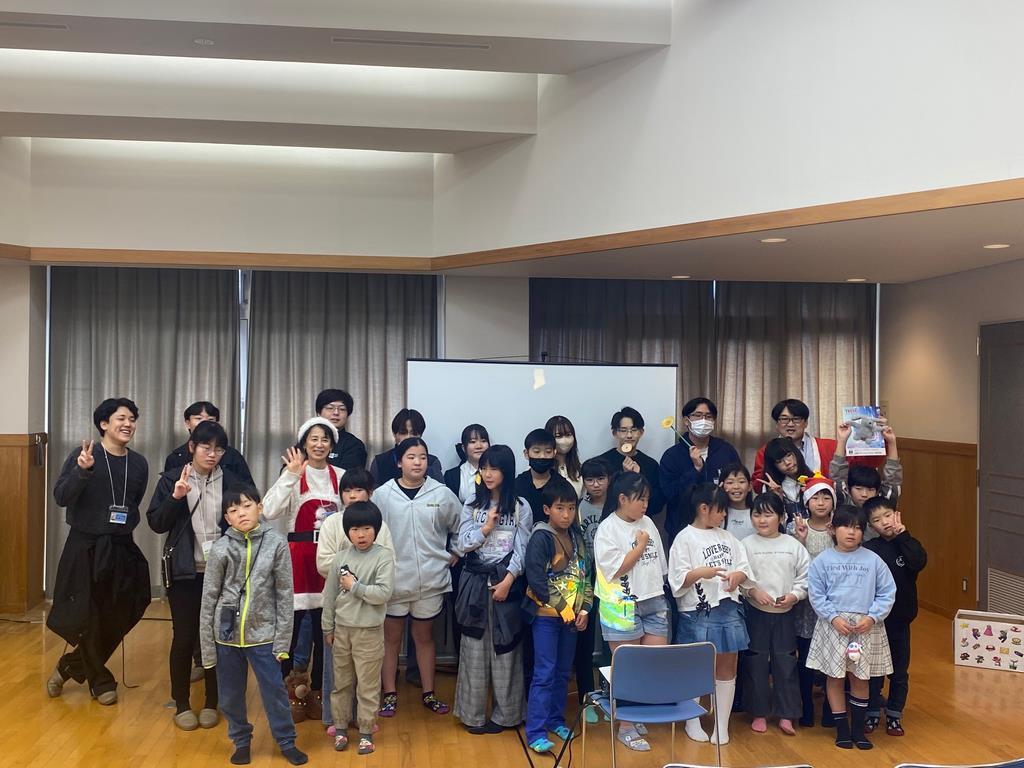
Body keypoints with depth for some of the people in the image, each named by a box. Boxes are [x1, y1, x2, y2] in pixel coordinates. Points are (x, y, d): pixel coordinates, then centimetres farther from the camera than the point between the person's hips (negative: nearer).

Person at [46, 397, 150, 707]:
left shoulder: (139, 464, 4)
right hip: (85, 547, -4)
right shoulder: (82, 455, -8)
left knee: (115, 621, 8)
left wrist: (126, 526, 2)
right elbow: (61, 497, -17)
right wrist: (82, 470, -31)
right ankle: (100, 681, 23)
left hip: (122, 549, 4)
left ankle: (69, 667, 31)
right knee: (87, 618, 2)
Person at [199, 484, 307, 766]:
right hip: (227, 635, 1)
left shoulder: (276, 543, -8)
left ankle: (287, 742, 25)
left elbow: (284, 594, -4)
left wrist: (283, 641, -5)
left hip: (263, 634, -1)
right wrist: (207, 648, -1)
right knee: (231, 695, 13)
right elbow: (209, 599, -1)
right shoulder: (221, 549, -7)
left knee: (275, 690, 7)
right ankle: (241, 741, 34)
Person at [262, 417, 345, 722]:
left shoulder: (341, 476, 6)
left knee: (324, 624, 8)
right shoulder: (293, 472, -4)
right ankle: (289, 691, 12)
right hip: (299, 554, -3)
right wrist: (292, 475, -21)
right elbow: (270, 511, -17)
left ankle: (317, 691, 21)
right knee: (293, 620, -3)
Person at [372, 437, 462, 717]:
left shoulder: (442, 494, -3)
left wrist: (455, 554, 7)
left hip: (431, 580, 1)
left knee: (425, 636, 15)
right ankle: (390, 694, 23)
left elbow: (461, 526, 10)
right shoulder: (382, 495, -6)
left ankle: (429, 694, 26)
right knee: (391, 636, 10)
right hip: (393, 579, -1)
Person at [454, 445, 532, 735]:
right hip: (475, 581, 2)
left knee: (505, 647, 1)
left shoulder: (521, 507, 1)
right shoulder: (472, 505, 7)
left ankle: (504, 714, 12)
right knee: (474, 648, 4)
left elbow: (522, 549, -4)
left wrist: (508, 580, -13)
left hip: (506, 581, -2)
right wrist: (486, 528, -12)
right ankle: (473, 714, 13)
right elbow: (463, 544, 1)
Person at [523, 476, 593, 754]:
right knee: (545, 673, -6)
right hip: (546, 615, -6)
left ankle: (555, 719, 28)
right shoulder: (540, 538, -13)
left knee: (563, 671, 14)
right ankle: (535, 732, -1)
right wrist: (562, 608, -16)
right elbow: (536, 580, -18)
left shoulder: (576, 536, 7)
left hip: (572, 615, 6)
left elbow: (585, 573, 10)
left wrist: (584, 608, 1)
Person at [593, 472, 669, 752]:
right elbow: (616, 569, -15)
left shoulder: (647, 523, 9)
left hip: (654, 602, 6)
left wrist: (660, 594, 12)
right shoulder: (607, 529, -9)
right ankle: (626, 726, 15)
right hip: (623, 607, -6)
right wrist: (640, 546, -7)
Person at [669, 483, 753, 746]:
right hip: (698, 613, -5)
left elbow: (745, 567, 11)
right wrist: (701, 572, -27)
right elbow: (677, 579, -11)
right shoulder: (685, 538, -6)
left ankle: (722, 725, 19)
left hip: (729, 610, 5)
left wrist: (738, 575, -11)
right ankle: (692, 722, 22)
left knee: (727, 668, 9)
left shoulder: (727, 537, 11)